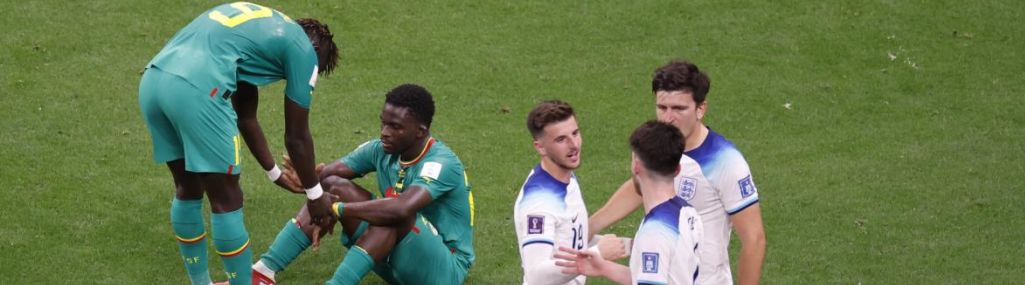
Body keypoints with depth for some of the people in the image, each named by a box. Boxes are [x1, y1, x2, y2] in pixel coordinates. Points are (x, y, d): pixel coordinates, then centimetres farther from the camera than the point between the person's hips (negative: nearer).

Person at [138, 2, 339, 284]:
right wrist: (315, 195, 30)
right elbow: (297, 137, 16)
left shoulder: (261, 27, 34)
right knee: (226, 201, 5)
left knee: (189, 189, 24)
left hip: (152, 80, 9)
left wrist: (276, 174, 51)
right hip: (195, 89, -9)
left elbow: (246, 118, 42)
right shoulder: (302, 48, 11)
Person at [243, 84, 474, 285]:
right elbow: (326, 174, -7)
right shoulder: (381, 150, -2)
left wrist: (338, 210, -35)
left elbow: (401, 208, -42)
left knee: (395, 211, -35)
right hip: (393, 257, 7)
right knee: (335, 186, -9)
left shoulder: (441, 164, -24)